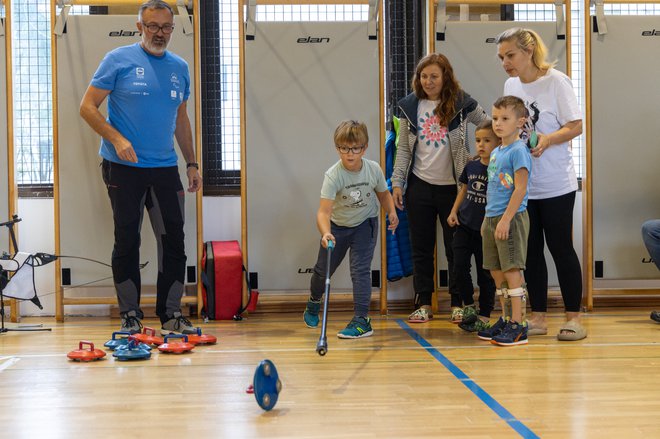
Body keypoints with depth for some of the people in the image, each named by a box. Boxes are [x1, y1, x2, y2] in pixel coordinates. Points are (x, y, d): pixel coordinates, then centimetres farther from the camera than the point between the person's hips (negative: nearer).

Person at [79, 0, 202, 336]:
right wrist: (117, 140, -17)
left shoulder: (180, 68, 11)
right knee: (127, 241, 2)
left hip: (165, 168, 4)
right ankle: (130, 315, 12)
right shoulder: (119, 60, -4)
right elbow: (88, 107, -5)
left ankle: (171, 314, 13)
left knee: (174, 240, 3)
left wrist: (191, 163, 15)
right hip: (124, 167, -4)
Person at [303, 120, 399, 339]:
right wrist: (325, 234, -57)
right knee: (323, 269, 12)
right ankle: (314, 301, 44)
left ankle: (362, 319, -7)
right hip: (337, 225, 0)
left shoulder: (374, 169, -19)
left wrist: (392, 212, -14)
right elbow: (324, 211, -38)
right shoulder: (333, 175, -30)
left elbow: (383, 193, 4)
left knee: (360, 269, -13)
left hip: (365, 224, 0)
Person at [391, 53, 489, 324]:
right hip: (420, 186, 2)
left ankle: (458, 304, 14)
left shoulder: (462, 104, -3)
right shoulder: (410, 106, 4)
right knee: (421, 248, 7)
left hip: (453, 186, -2)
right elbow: (403, 149, 8)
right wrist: (397, 182, 2)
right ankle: (423, 304, 15)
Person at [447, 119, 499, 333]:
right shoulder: (471, 166, 4)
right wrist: (454, 211, 9)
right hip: (465, 225, 4)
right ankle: (469, 306, 15)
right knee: (459, 267, -3)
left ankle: (484, 316, 15)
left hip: (486, 229, -4)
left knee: (485, 274, 5)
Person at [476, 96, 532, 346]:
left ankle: (518, 326, -3)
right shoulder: (495, 153, 15)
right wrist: (488, 219, 17)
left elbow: (520, 189, -17)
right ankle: (505, 320, 22)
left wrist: (505, 220, -21)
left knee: (512, 271, -7)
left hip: (511, 218, -9)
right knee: (496, 272, 12)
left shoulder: (518, 151, -11)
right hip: (492, 218, 9)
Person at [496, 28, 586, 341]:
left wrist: (546, 140, -26)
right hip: (521, 184, 6)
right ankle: (538, 317, 17)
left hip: (555, 184, -6)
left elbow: (575, 127, -11)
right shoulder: (510, 85, 9)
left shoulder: (556, 82, -10)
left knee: (560, 248, -1)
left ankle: (573, 318, 9)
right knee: (530, 250, 8)